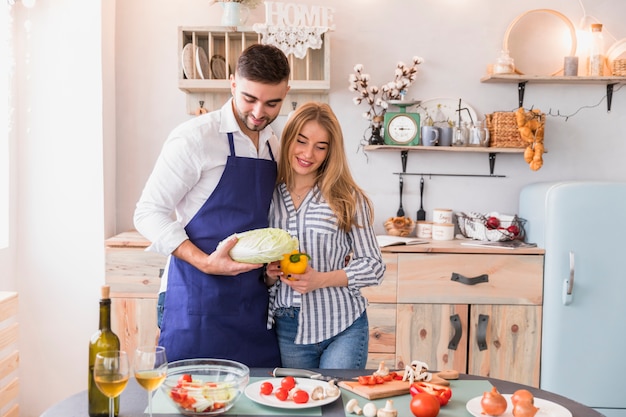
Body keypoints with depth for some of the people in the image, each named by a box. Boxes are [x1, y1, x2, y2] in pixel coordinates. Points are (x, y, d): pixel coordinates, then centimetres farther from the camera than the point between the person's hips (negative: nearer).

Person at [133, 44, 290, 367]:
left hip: (255, 304, 6)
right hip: (198, 303, -5)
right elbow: (148, 213, -9)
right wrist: (206, 262, -21)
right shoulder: (195, 138, -8)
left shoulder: (276, 148, 11)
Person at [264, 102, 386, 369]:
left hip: (342, 328, -2)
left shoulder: (348, 198, -2)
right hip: (288, 331, 2)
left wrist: (320, 279, -15)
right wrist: (269, 275, -9)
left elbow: (374, 266, -2)